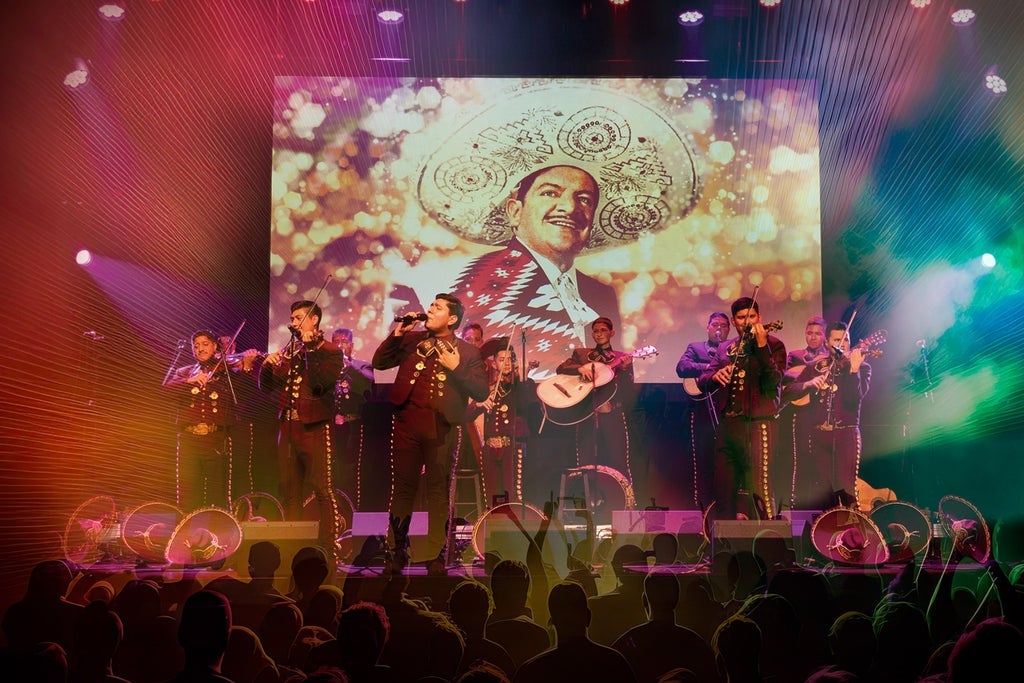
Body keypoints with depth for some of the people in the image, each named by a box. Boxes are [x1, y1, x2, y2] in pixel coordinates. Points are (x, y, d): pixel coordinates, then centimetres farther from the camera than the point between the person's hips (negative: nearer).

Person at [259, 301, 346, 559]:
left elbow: (322, 383, -17)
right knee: (289, 492, 10)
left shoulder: (329, 352, 0)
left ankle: (330, 548, -8)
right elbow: (267, 386, 15)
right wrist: (267, 365, -4)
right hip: (288, 427, 6)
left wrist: (310, 349, -17)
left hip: (314, 428, -6)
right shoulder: (287, 352, 18)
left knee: (322, 489, -10)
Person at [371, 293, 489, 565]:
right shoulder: (411, 339, 11)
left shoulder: (467, 352, 4)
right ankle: (397, 550, 15)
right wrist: (398, 333, -1)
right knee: (402, 486, 6)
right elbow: (379, 362, 8)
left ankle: (435, 553, 13)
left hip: (442, 428, -2)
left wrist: (456, 368, -12)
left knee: (439, 490, 5)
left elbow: (481, 392, -1)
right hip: (407, 423, 2)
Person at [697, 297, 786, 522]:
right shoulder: (727, 348, 17)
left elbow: (773, 383, -13)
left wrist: (762, 346, -23)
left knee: (759, 488, -13)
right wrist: (715, 375, -10)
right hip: (726, 425, 5)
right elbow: (702, 381, 13)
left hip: (757, 425, -5)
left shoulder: (773, 345, 2)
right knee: (723, 490, 9)